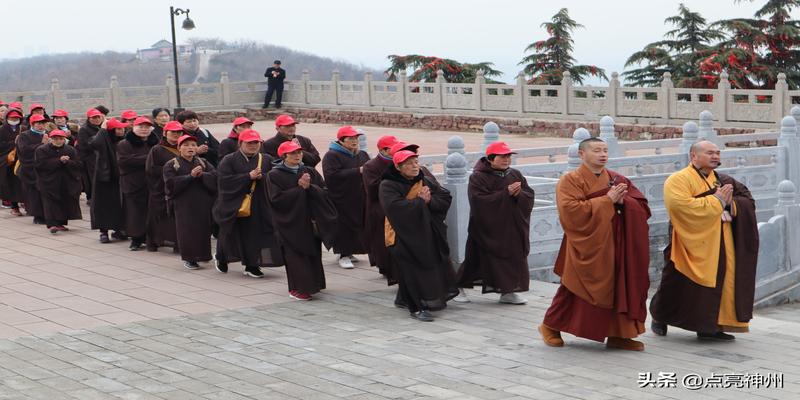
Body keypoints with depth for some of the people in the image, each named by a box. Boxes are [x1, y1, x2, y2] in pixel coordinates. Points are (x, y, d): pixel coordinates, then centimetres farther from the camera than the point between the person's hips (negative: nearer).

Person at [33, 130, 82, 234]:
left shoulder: (71, 150, 6)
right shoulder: (42, 150, -1)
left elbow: (78, 165, 0)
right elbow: (40, 164, -15)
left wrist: (67, 162, -20)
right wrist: (59, 161, -18)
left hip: (68, 184, 3)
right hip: (49, 182, -3)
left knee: (65, 204, 4)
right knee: (51, 203, -12)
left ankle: (61, 223, 16)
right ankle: (51, 224, -18)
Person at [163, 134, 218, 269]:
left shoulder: (203, 163, 13)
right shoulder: (171, 165, 3)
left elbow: (215, 176, 0)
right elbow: (171, 183, -11)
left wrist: (201, 175, -18)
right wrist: (190, 176, -16)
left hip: (204, 204, 3)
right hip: (184, 206, -3)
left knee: (203, 230, 4)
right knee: (188, 231, -6)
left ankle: (202, 255, 19)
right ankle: (189, 258, 4)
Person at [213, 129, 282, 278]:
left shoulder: (266, 160, 7)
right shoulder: (229, 160, -2)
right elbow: (224, 180, -15)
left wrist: (261, 176, -20)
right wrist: (249, 176, -18)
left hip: (259, 207, 2)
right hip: (234, 205, -2)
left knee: (256, 235, -3)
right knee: (231, 235, 11)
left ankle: (252, 265, 9)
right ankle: (222, 260, 35)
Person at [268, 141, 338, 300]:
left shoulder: (310, 172, 8)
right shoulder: (274, 175, -4)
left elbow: (324, 192, 1)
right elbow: (276, 198, -15)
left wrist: (309, 186, -17)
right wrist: (300, 188, -14)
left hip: (310, 220, 4)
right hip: (290, 222, -4)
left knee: (313, 253, 8)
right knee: (295, 254, -7)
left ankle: (312, 284, 21)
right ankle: (298, 288, 0)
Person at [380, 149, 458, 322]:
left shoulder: (427, 181, 8)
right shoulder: (388, 186, -9)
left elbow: (446, 198, 1)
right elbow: (395, 206, -25)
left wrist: (429, 200, -19)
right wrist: (420, 201, -17)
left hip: (428, 233, 6)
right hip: (404, 235, -6)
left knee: (434, 268, 9)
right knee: (413, 271, -11)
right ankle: (417, 308, -5)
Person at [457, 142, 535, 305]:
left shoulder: (515, 175, 10)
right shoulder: (478, 177, -8)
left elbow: (529, 196, 6)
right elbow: (479, 201, -21)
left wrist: (519, 194, -18)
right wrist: (506, 193, -21)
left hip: (512, 228, 5)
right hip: (488, 228, -5)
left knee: (513, 259, 3)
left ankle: (508, 291, 11)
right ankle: (459, 287, 15)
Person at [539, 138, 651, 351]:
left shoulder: (617, 180, 11)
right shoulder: (570, 181, -5)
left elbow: (643, 207, 8)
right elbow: (571, 211, -21)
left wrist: (623, 201, -13)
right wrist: (607, 200, -19)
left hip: (616, 246, 5)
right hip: (587, 248, -5)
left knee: (620, 289, 3)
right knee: (576, 291, 1)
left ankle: (617, 335, 10)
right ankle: (550, 326, 19)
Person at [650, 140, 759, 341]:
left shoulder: (721, 180, 14)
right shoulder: (679, 180, -8)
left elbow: (748, 202, 13)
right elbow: (683, 205, -25)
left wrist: (730, 202, -9)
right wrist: (716, 201, -17)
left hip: (720, 245, 6)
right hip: (692, 244, -6)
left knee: (719, 283, 1)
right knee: (679, 285, 2)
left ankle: (710, 327, 8)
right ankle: (660, 318, 22)